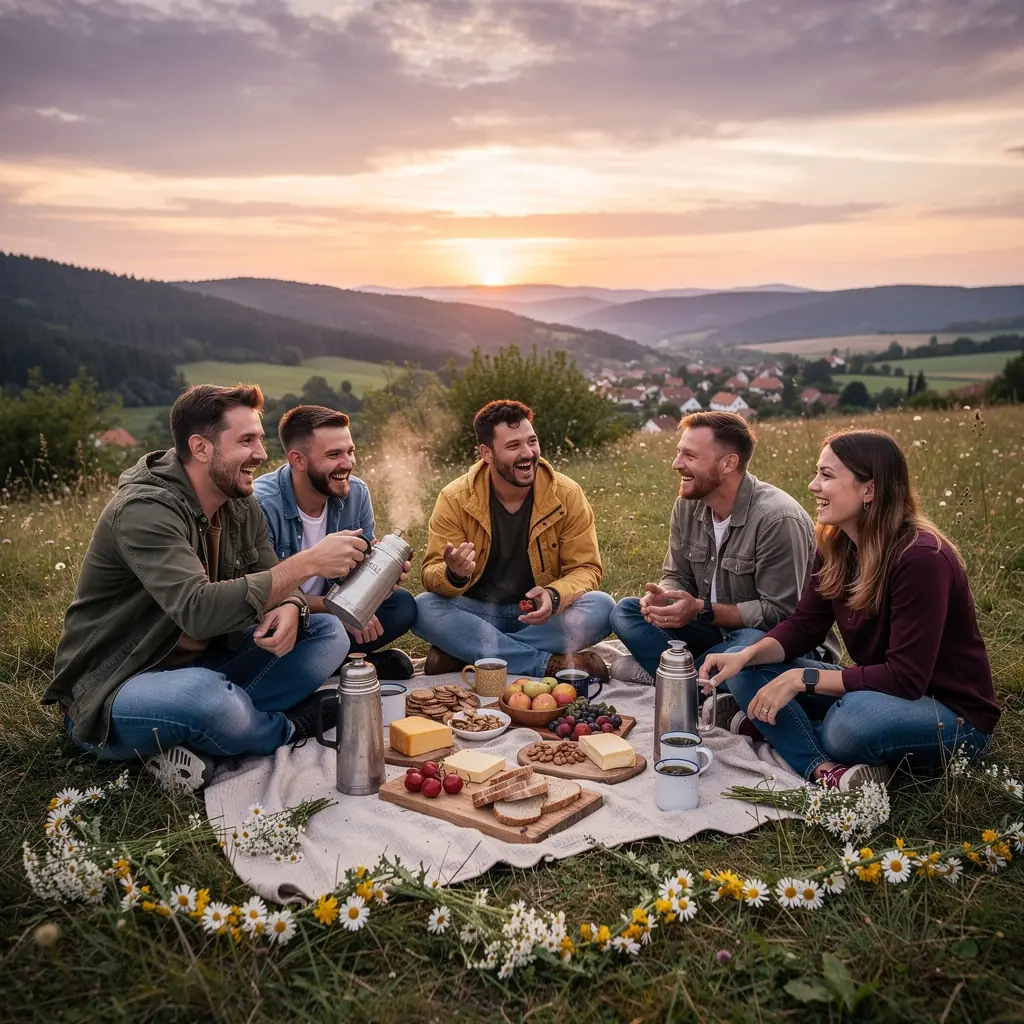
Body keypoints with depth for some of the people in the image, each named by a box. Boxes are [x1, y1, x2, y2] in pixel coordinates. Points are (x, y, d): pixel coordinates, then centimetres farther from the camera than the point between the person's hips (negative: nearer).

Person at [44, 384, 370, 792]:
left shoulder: (240, 505, 3)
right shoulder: (144, 510, -23)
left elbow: (269, 584, 3)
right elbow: (198, 610, -36)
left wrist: (290, 607, -22)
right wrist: (307, 563, -36)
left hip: (204, 667, 8)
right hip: (113, 692, -8)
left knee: (328, 634, -6)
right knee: (206, 695, -41)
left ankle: (193, 748, -14)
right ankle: (292, 726, -6)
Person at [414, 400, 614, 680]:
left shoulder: (567, 495, -8)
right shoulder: (455, 499, -10)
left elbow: (585, 569, -7)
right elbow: (431, 574, -11)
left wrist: (554, 596, -30)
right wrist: (453, 575, -37)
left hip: (542, 614, 1)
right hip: (478, 613, 0)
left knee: (600, 607, -27)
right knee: (423, 608, -29)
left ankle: (462, 652, -22)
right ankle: (552, 664, -27)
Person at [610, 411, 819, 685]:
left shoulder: (778, 519, -24)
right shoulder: (687, 504, -2)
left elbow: (780, 612, -23)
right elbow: (678, 576, 5)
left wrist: (702, 610, -28)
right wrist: (662, 597, -19)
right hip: (715, 629, 6)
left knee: (751, 645, -40)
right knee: (625, 612, -7)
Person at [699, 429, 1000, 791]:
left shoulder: (920, 558, -26)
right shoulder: (835, 545, -2)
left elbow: (905, 678, -27)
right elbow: (804, 625, 0)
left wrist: (803, 678, -27)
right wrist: (745, 656, -19)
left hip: (953, 714, -8)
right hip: (876, 692, 8)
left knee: (857, 718, -41)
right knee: (747, 670, -7)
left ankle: (762, 723, -14)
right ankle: (824, 768, -24)